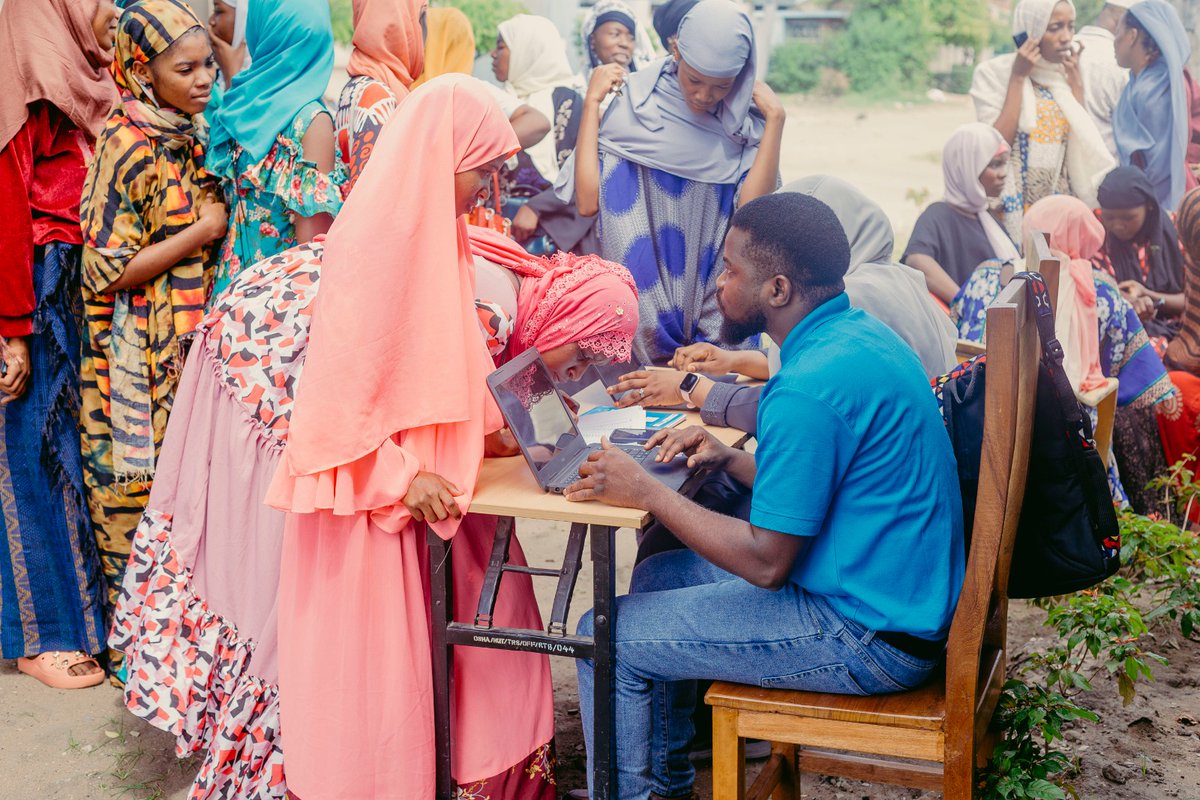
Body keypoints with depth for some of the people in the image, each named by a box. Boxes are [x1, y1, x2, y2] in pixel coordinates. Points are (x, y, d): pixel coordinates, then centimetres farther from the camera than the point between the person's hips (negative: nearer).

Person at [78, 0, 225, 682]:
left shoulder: (194, 135, 8)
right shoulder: (129, 150, -15)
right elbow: (108, 272, -18)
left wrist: (222, 222, 4)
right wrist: (202, 233, -17)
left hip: (196, 343, 7)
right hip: (144, 360, -7)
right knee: (147, 493, 2)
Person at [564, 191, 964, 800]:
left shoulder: (811, 388, -26)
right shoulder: (860, 333, 5)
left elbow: (766, 562, -22)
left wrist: (645, 492, -15)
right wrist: (729, 459, 5)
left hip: (869, 636, -10)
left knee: (605, 637, -5)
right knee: (657, 575, 20)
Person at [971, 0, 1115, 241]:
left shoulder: (1065, 76, 8)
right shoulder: (994, 73, -6)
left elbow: (1084, 147, 1)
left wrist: (1076, 83, -1)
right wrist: (1018, 77, -14)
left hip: (1059, 206, 5)